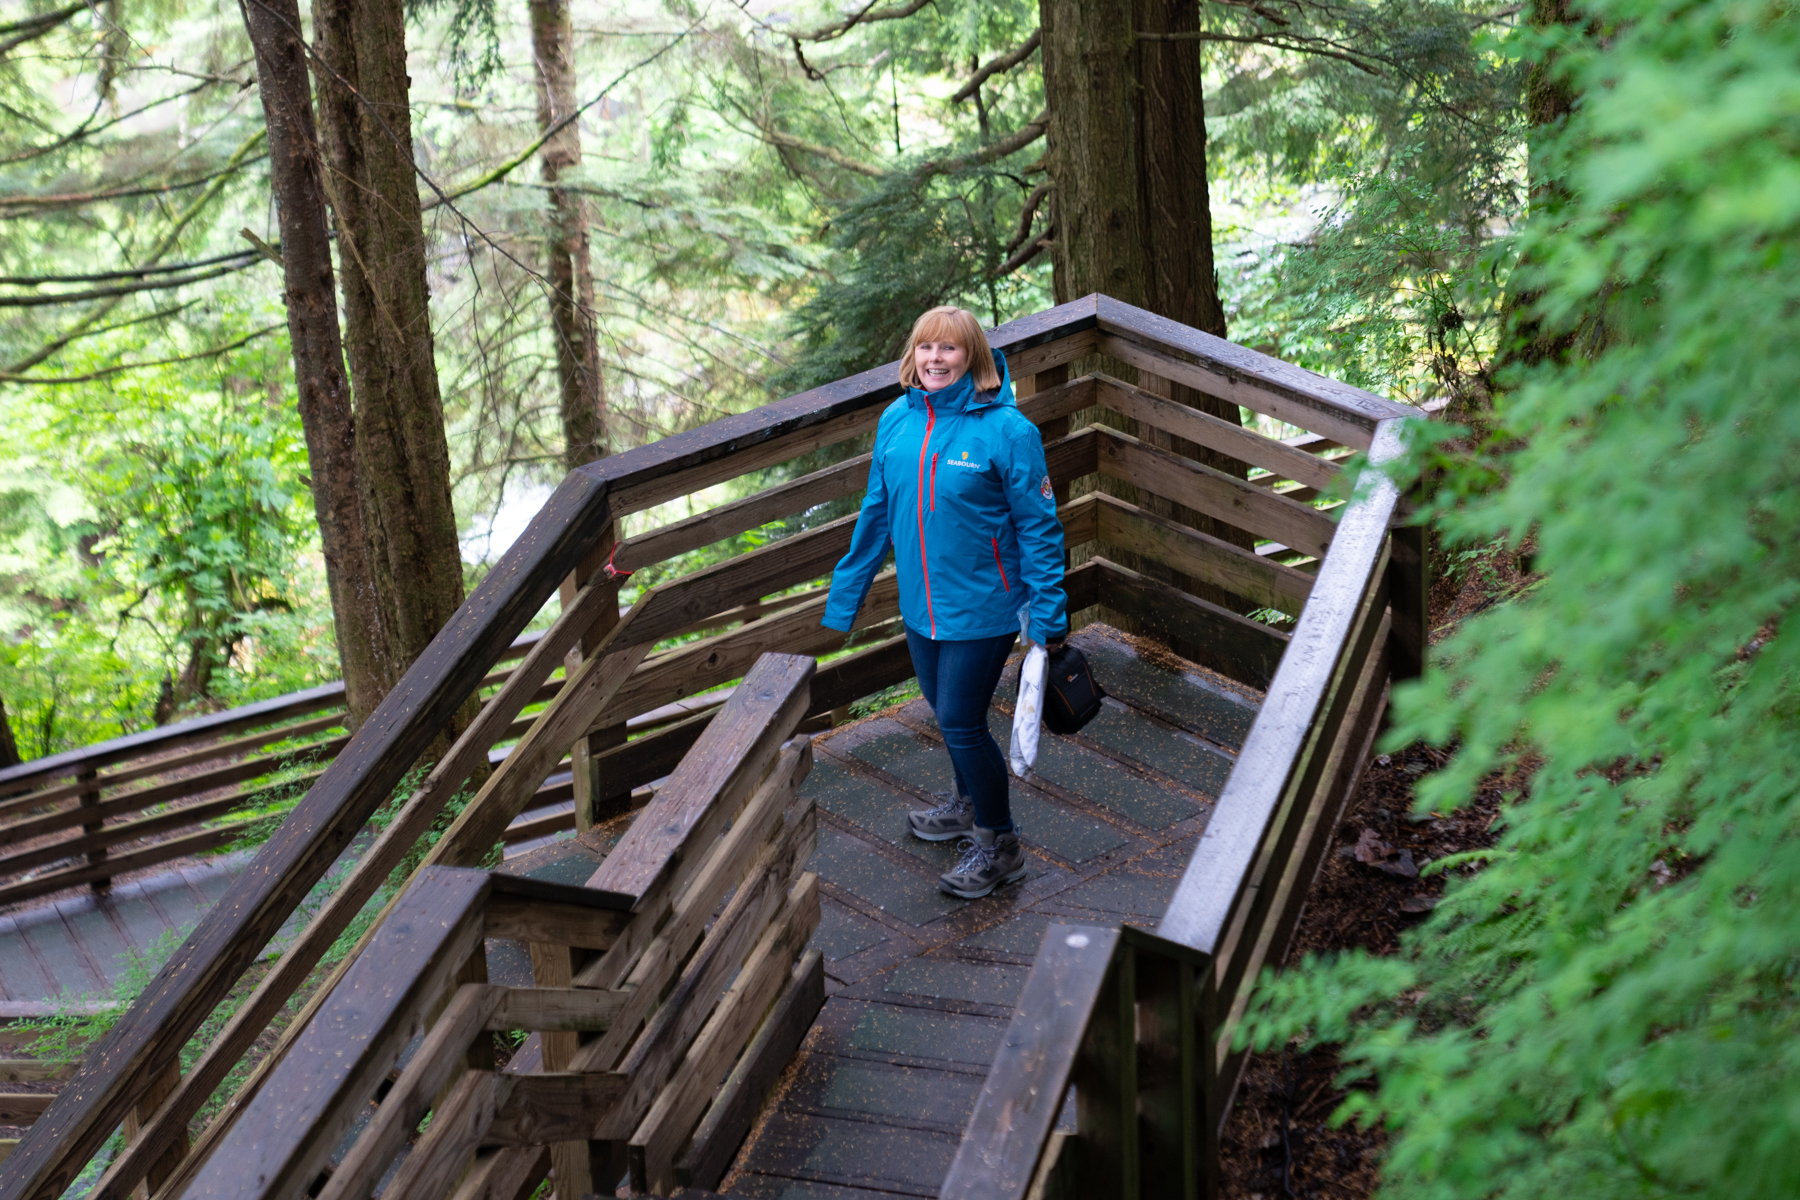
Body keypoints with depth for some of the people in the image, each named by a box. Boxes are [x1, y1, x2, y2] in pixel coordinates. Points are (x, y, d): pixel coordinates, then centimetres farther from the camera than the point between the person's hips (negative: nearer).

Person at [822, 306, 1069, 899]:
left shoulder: (1006, 429, -16)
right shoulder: (897, 420, 0)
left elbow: (1038, 527, -11)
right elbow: (877, 514, 11)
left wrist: (1048, 616, -13)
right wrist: (842, 599, 14)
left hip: (982, 606, -6)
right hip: (920, 604, 6)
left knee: (961, 722, -3)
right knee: (945, 710, 20)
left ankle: (998, 845, 16)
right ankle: (970, 804, 45)